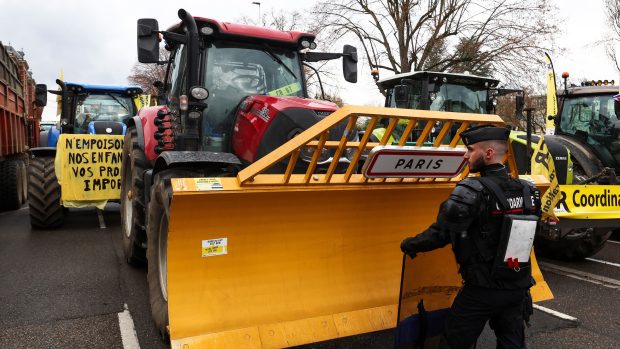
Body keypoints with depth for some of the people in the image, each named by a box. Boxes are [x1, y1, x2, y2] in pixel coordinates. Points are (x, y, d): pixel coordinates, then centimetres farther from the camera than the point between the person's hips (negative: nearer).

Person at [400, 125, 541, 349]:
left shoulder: (473, 191, -21)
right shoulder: (528, 190, 1)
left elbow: (441, 234, -22)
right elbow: (527, 233, 13)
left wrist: (411, 245, -5)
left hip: (482, 290, -6)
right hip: (518, 288, 7)